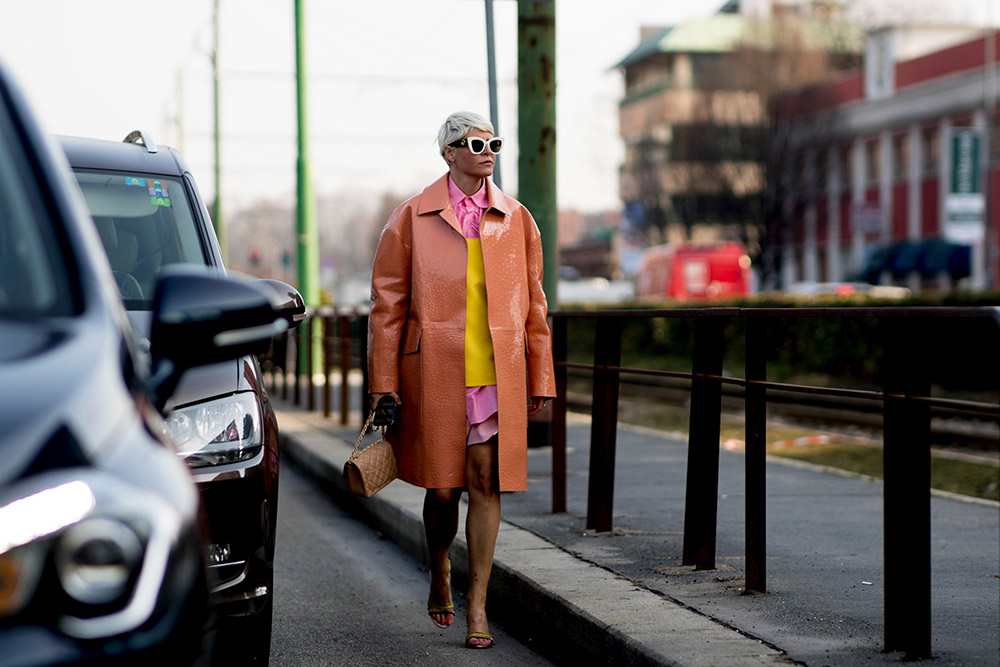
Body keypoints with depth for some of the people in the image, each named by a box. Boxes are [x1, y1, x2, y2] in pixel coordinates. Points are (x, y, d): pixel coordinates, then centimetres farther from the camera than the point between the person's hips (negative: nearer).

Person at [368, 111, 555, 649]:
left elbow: (533, 305, 11)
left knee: (485, 483, -2)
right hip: (433, 373, -1)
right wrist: (383, 383, -3)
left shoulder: (516, 220, 9)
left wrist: (540, 379, 8)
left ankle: (477, 604, 6)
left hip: (497, 374, 2)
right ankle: (439, 571, 35)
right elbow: (387, 303, 1)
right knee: (443, 486, 6)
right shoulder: (412, 219, 1)